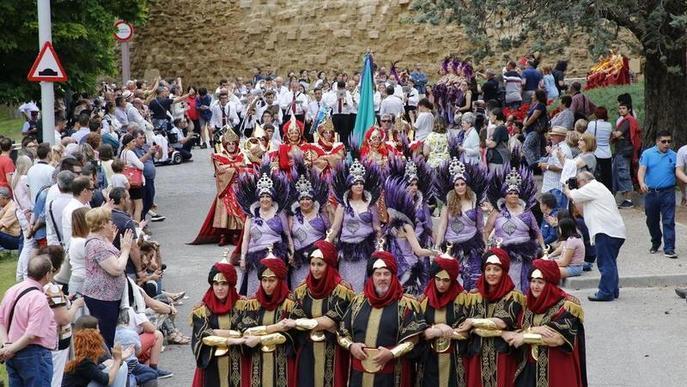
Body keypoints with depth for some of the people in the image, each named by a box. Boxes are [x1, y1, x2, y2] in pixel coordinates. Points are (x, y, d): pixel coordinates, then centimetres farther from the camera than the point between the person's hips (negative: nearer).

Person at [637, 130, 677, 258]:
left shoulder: (674, 156, 5)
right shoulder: (647, 154, 1)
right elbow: (641, 170, -10)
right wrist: (642, 183, -29)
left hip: (667, 193, -1)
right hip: (651, 192, 1)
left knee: (669, 221, -7)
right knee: (652, 221, 14)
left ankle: (669, 248, -7)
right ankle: (655, 243, 34)